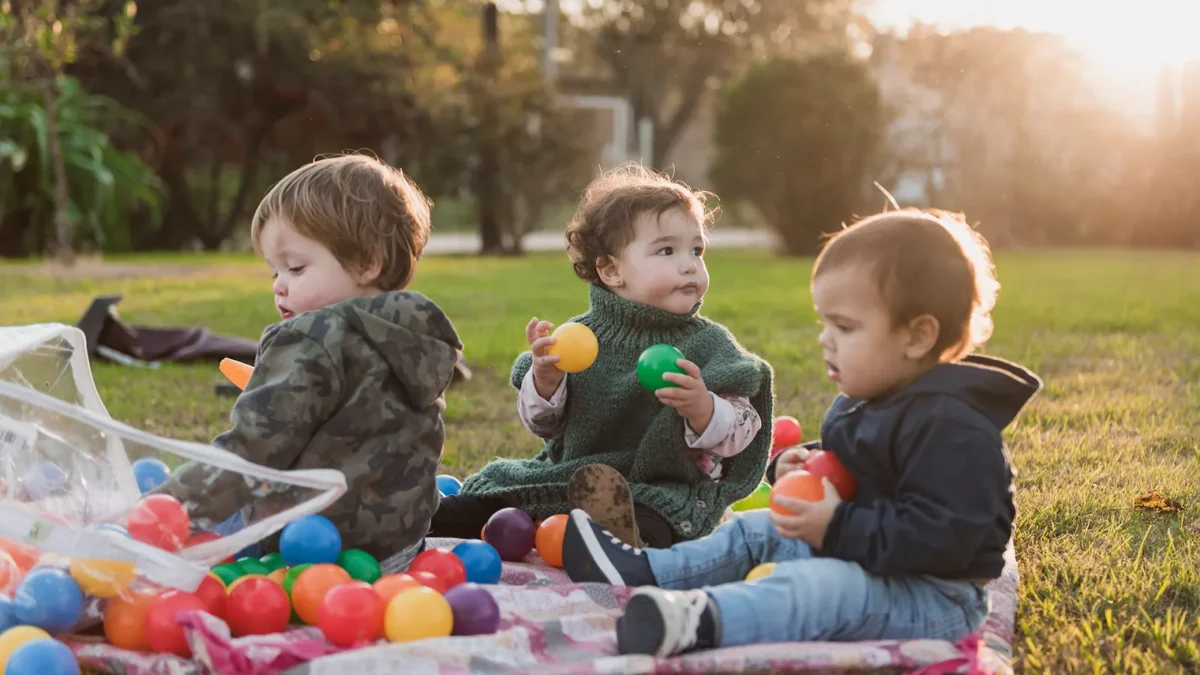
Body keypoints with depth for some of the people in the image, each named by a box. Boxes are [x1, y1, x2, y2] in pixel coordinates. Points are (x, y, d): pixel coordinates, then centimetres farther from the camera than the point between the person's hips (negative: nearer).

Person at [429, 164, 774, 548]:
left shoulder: (707, 344, -2)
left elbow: (739, 434, -7)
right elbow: (543, 424, 10)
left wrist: (701, 408, -29)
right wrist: (544, 381, -13)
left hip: (666, 490, -6)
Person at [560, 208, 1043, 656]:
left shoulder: (950, 426, -24)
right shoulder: (863, 402, 10)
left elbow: (943, 536, -31)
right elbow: (852, 467, 29)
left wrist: (838, 528, -30)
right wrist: (803, 466, 6)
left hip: (932, 595, -11)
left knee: (820, 585, -36)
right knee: (758, 530, 16)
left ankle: (700, 620, -60)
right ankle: (641, 571, 14)